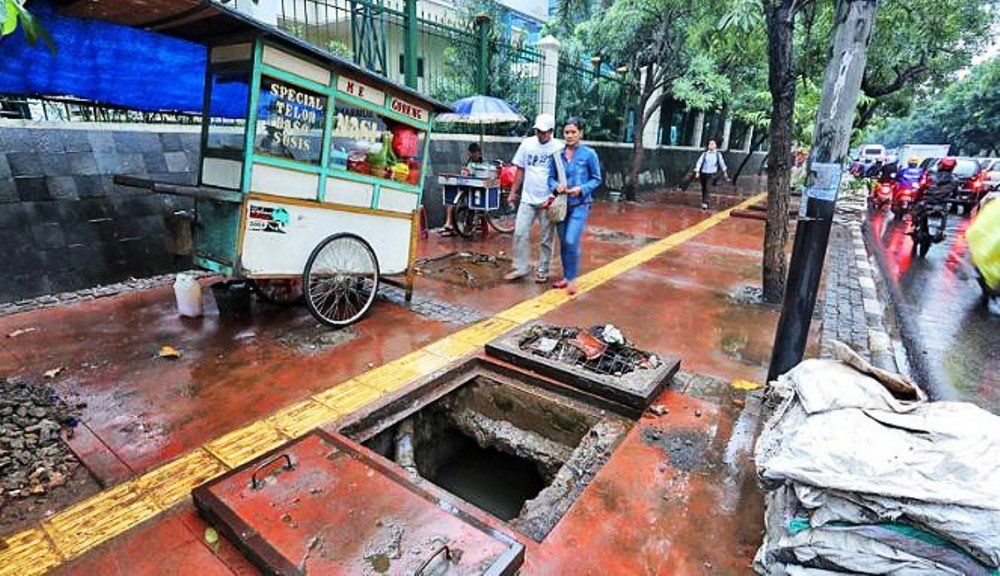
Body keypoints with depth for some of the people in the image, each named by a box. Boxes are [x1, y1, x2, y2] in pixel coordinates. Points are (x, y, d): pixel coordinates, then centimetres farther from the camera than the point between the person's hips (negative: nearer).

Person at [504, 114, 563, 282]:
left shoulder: (558, 147, -6)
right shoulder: (527, 144, 3)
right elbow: (520, 170, 10)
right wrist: (513, 192, 10)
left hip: (549, 200, -2)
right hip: (527, 198, 3)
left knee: (547, 238, 7)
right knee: (520, 234, -1)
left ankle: (542, 270, 21)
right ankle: (520, 267, 13)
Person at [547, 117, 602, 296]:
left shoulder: (589, 154, -5)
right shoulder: (558, 154, 4)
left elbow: (596, 179, 0)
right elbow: (551, 177, 9)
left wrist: (581, 189, -17)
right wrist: (556, 187, -12)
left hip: (579, 204, -4)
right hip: (561, 204, 4)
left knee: (571, 242, -14)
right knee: (563, 242, 11)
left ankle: (572, 279, 4)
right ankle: (566, 276, 27)